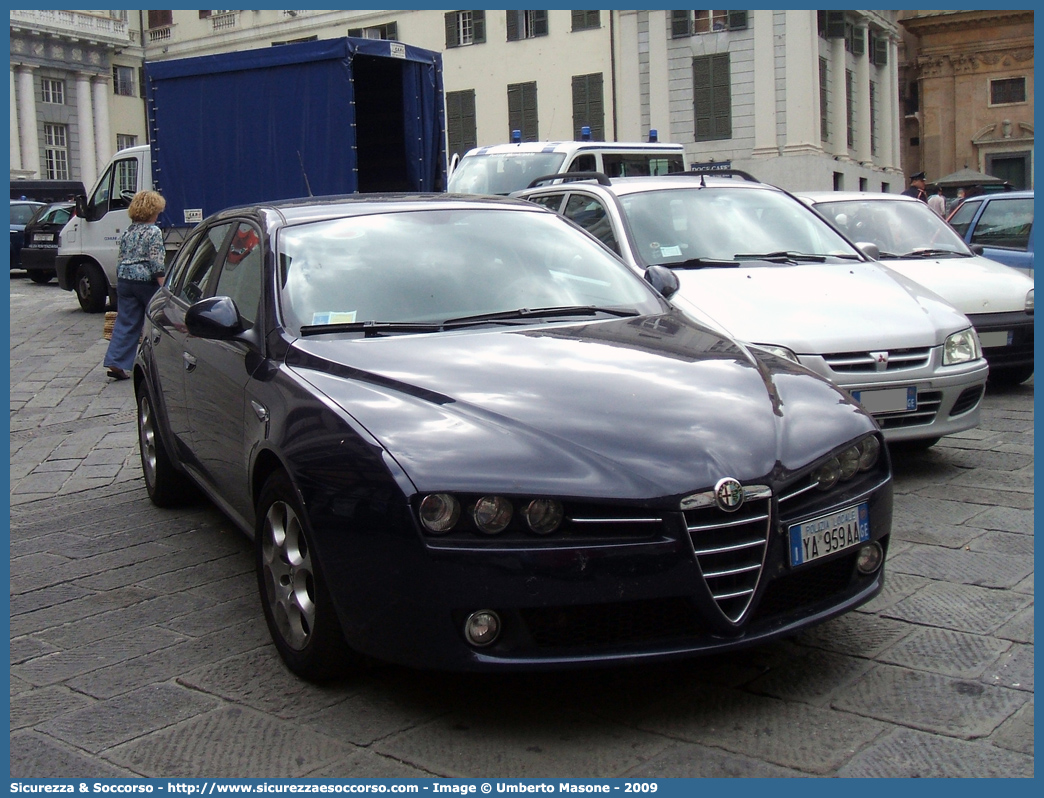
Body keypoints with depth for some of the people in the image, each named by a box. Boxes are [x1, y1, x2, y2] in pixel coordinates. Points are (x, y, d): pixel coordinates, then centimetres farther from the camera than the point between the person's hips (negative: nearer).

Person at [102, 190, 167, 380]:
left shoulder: (126, 232, 12)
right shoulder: (153, 232, -9)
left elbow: (122, 259, 17)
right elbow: (156, 262, -15)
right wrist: (164, 287, -16)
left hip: (124, 280, 6)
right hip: (146, 281, -6)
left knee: (125, 323, 4)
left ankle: (116, 363, -7)